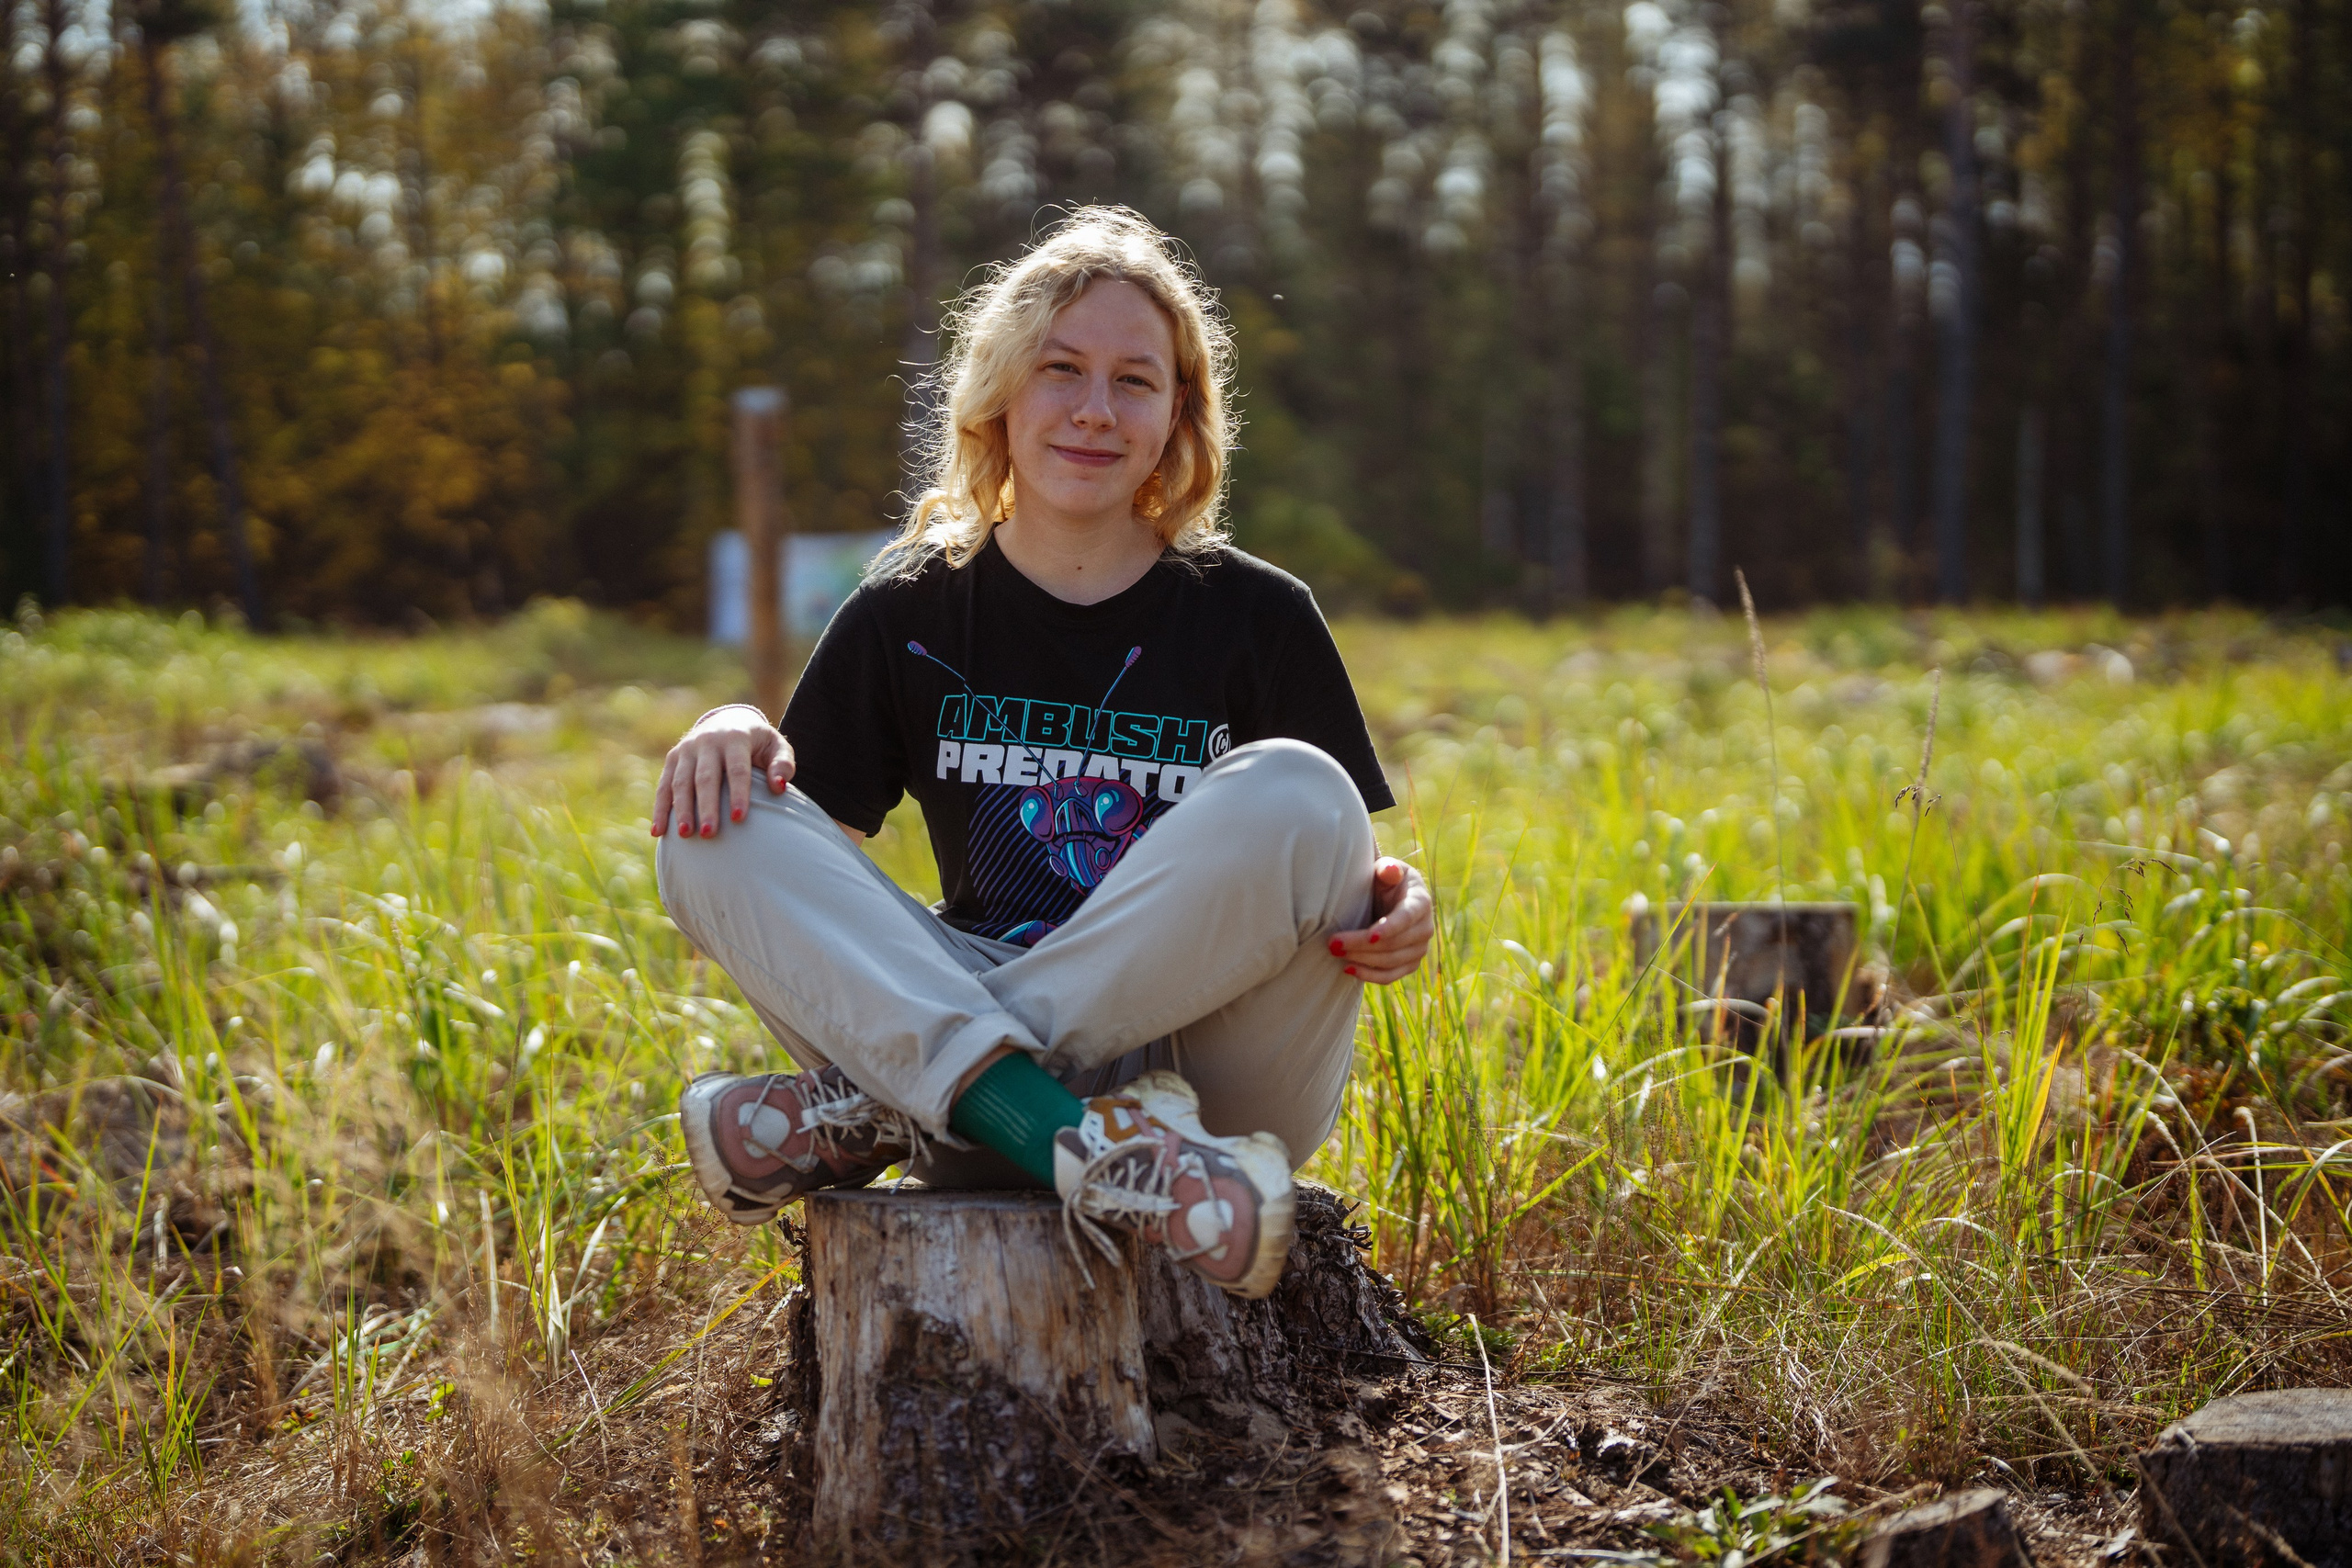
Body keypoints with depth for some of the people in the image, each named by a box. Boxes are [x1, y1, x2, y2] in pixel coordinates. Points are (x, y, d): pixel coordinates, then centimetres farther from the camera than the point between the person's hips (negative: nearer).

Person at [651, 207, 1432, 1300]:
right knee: (713, 826, -18)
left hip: (1219, 1077, -1)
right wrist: (732, 736, -16)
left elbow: (1339, 872, 6)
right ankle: (1089, 1151, -38)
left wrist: (1396, 917, -18)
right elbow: (802, 864, 5)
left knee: (1290, 793, -29)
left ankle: (878, 1111, -28)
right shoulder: (908, 618, 8)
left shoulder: (1256, 619, 4)